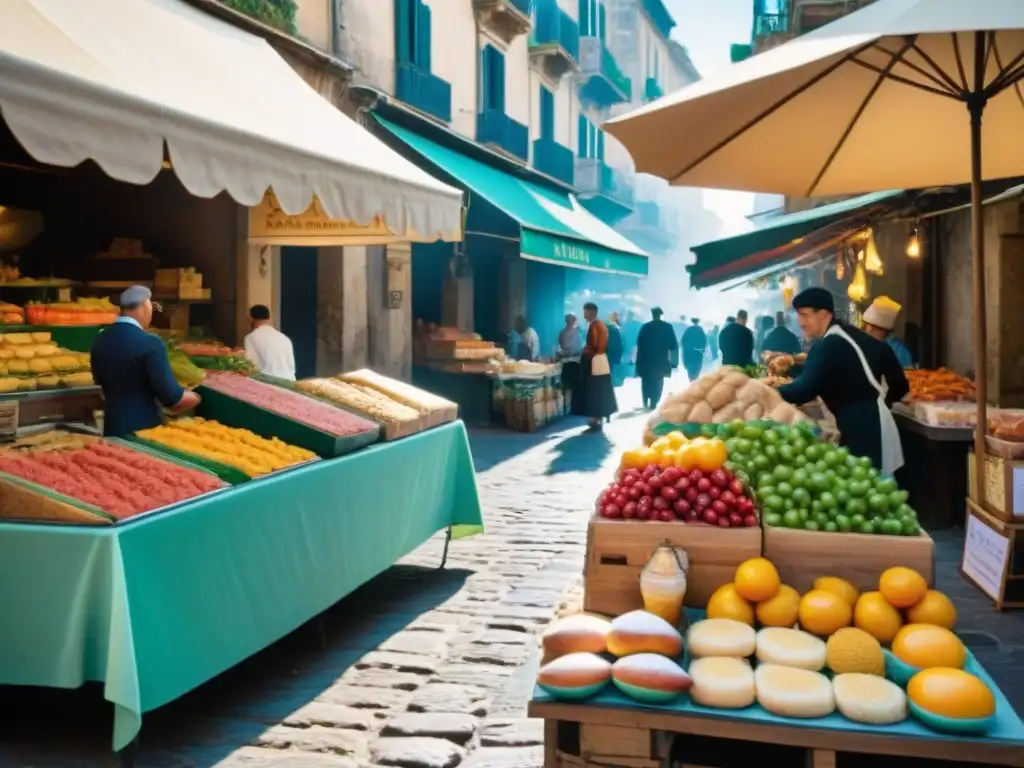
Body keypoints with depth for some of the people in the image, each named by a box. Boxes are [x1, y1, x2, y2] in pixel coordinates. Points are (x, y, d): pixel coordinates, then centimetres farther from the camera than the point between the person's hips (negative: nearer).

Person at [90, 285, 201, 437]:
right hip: (144, 428, -6)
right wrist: (193, 398, -1)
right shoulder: (150, 343, -18)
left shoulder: (100, 340, 4)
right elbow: (170, 395, -19)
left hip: (113, 427, 7)